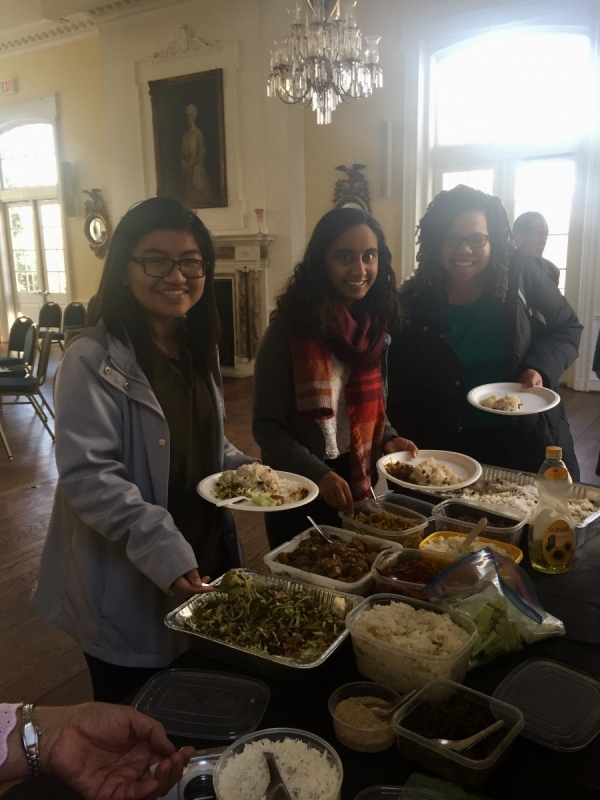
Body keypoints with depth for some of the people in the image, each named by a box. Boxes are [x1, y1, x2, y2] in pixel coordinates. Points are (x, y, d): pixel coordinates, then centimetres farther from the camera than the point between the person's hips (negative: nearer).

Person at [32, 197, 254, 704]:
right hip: (126, 586, -7)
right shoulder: (94, 360, -18)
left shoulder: (199, 348, 6)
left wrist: (243, 469, -1)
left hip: (204, 565, 7)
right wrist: (162, 547, -31)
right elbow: (87, 475, -23)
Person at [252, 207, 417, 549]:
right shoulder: (288, 332, -18)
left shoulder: (376, 329, -1)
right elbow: (266, 426, -16)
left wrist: (387, 438, -5)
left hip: (357, 489, 5)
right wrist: (318, 474, -23)